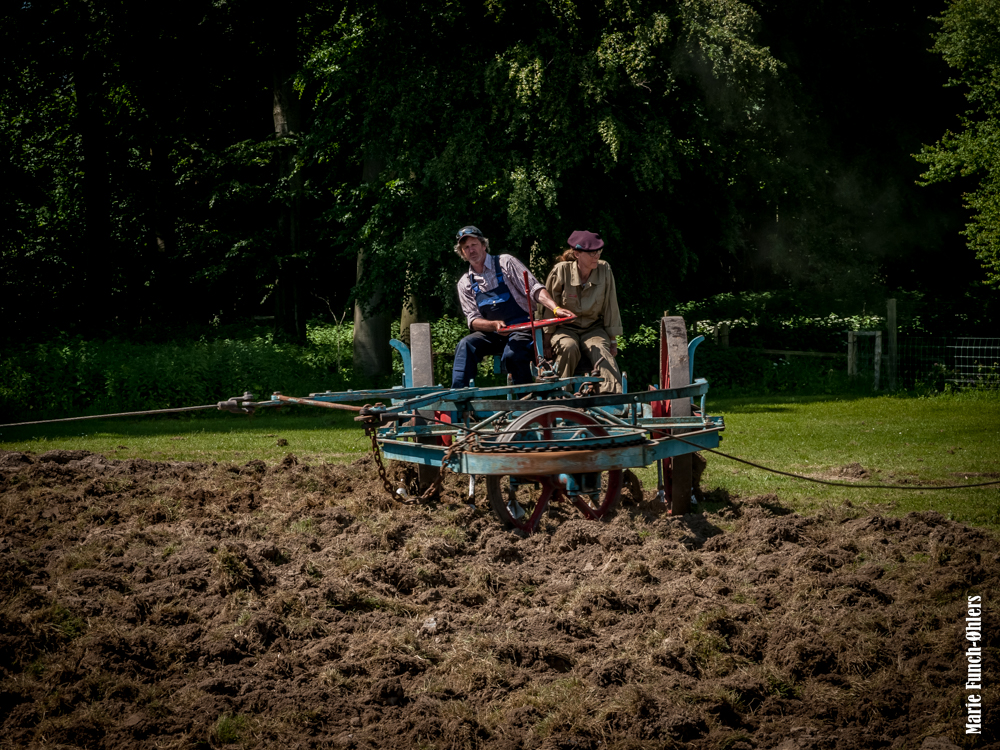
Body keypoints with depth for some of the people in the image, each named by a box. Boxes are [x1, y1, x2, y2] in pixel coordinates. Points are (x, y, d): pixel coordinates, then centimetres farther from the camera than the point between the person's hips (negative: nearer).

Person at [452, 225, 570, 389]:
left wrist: (556, 308, -24)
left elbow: (534, 289, -6)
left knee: (511, 354, -35)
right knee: (466, 344, -27)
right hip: (493, 333, 3)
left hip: (521, 328, -3)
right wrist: (494, 325, -18)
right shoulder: (465, 284, 12)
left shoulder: (505, 263, 2)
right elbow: (473, 320, 5)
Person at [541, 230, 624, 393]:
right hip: (565, 329, -1)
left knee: (602, 351, -30)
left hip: (594, 329, 1)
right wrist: (547, 341, -3)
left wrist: (613, 341, 4)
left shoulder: (605, 270, -5)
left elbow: (610, 308, 3)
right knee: (569, 347, -35)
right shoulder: (561, 271, -11)